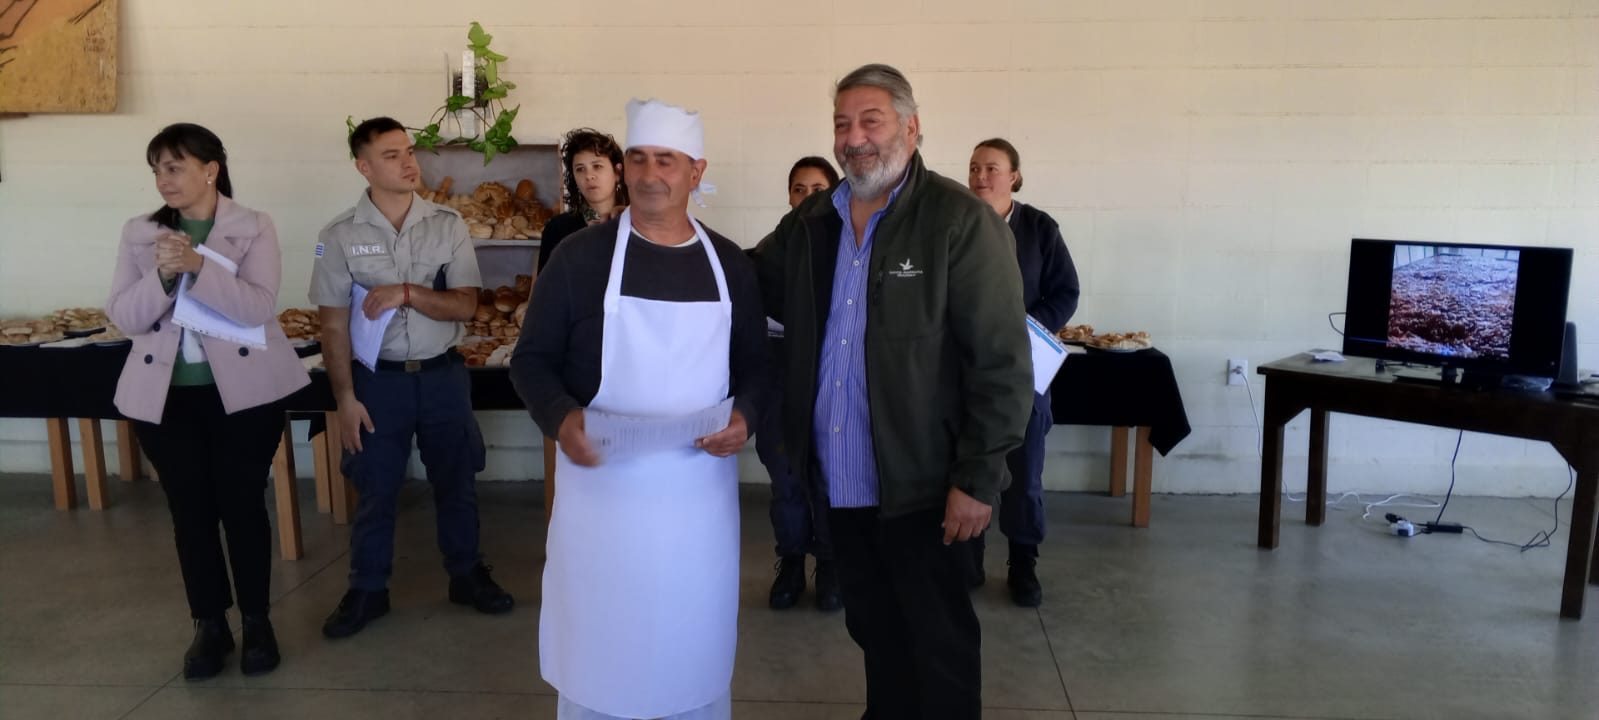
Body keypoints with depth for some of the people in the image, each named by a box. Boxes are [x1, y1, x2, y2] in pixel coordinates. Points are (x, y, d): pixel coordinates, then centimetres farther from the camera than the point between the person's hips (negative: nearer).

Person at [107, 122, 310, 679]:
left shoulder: (254, 228, -4)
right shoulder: (139, 233, 5)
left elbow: (259, 307, -15)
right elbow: (124, 317, -2)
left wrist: (199, 265, -25)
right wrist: (163, 275, -18)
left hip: (243, 390, -3)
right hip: (164, 393, 3)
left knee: (242, 504, 3)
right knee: (189, 509, 8)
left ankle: (256, 621, 19)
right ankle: (209, 624, 23)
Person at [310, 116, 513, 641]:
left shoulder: (447, 224, -3)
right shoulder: (340, 235, -6)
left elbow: (465, 305, -6)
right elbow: (334, 325, -4)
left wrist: (406, 293, -20)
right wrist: (345, 399, -7)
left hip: (443, 375, 1)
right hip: (379, 378, -1)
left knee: (456, 481, 12)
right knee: (375, 489, 10)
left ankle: (467, 576, 30)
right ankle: (367, 591, 27)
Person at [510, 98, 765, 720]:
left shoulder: (731, 265, 4)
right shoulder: (580, 255, -5)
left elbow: (755, 365, 10)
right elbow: (531, 359, -2)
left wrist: (745, 414, -11)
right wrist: (560, 417, -21)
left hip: (701, 493, 3)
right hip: (602, 489, -2)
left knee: (696, 649, 17)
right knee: (596, 650, 11)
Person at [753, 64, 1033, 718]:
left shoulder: (962, 222, -13)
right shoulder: (809, 223, 5)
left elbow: (1002, 363, -14)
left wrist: (978, 480, -16)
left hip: (921, 487, -6)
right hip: (840, 483, 6)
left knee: (938, 646, 10)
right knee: (872, 632, 22)